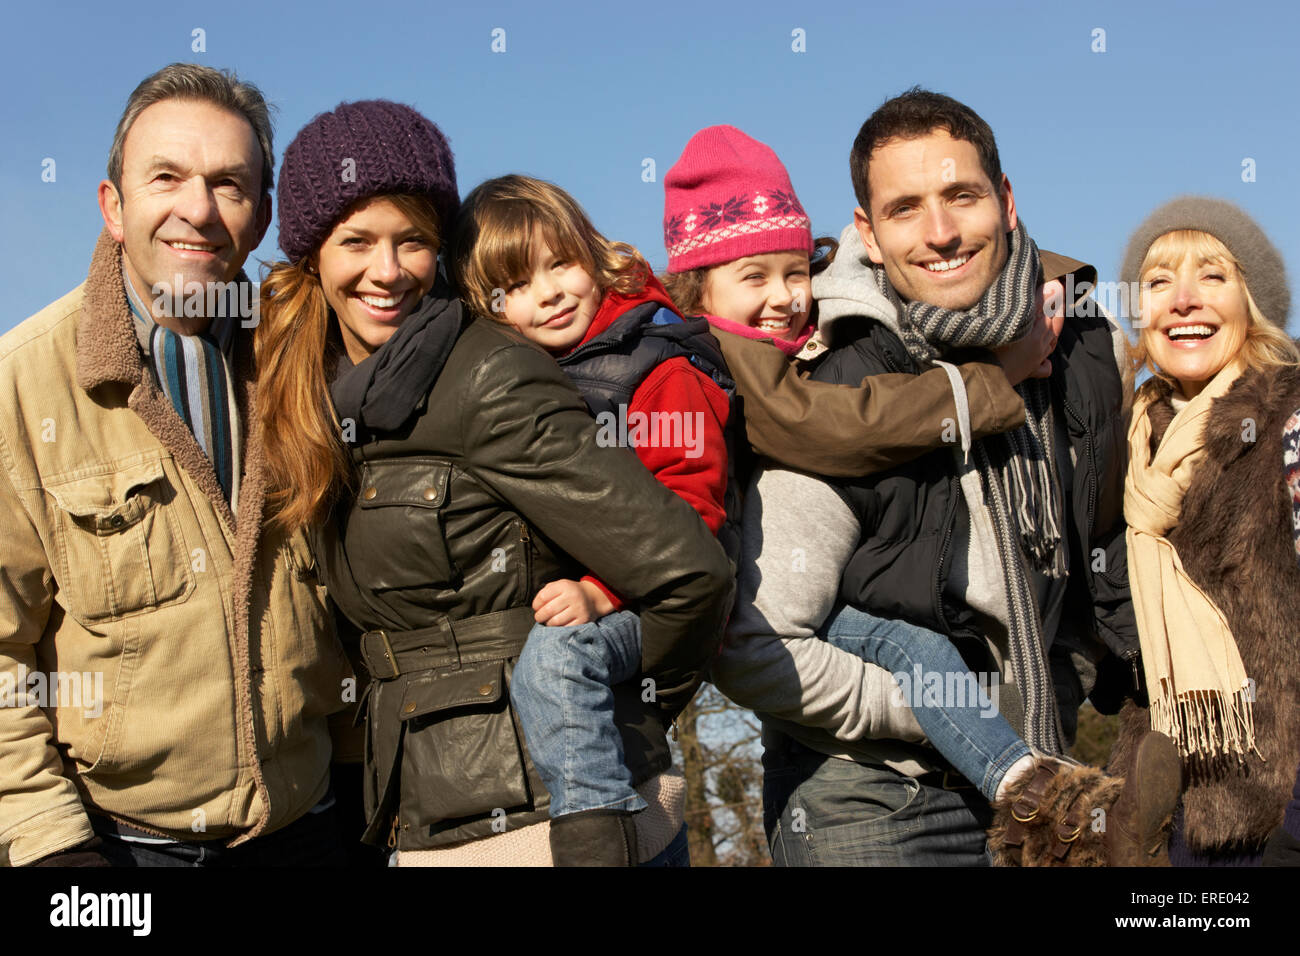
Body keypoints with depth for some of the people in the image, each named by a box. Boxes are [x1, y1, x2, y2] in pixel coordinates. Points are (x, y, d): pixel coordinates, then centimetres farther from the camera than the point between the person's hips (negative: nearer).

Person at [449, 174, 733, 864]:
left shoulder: (660, 371, -9)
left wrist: (601, 590, -26)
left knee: (553, 656, -32)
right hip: (551, 591, 9)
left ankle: (595, 829, -26)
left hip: (638, 600, -9)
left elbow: (689, 503, -16)